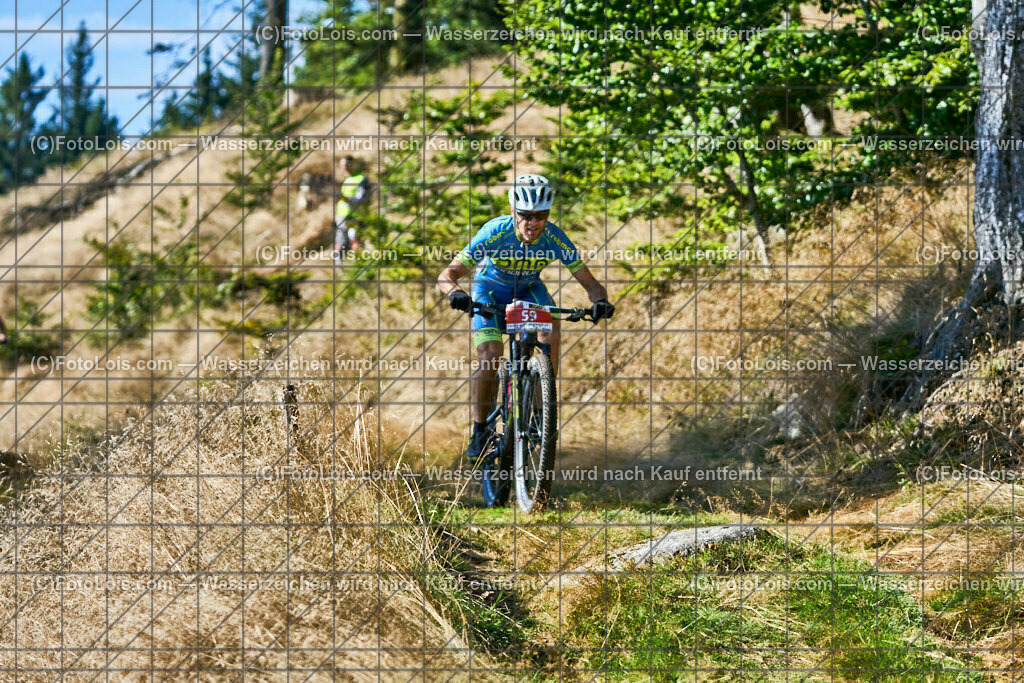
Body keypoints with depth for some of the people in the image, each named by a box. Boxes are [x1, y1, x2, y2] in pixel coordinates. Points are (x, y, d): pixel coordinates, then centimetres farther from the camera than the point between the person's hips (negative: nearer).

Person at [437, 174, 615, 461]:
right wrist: (456, 293, -57)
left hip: (528, 289, 2)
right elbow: (447, 275, -33)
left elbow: (589, 281, -23)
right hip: (490, 289, -2)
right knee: (489, 361, -18)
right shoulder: (495, 232, -33)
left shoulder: (554, 238, -28)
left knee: (550, 333, -27)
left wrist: (600, 301, -46)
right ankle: (480, 431, 2)